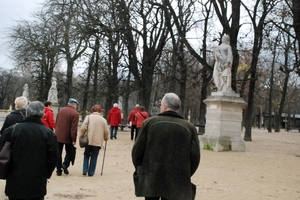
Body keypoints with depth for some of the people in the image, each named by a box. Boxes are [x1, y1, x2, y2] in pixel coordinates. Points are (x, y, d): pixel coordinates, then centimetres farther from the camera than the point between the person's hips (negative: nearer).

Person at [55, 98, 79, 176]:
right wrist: (73, 139, -12)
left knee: (58, 153, 10)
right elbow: (74, 128, -15)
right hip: (67, 137, -5)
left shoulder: (61, 111, 8)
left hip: (58, 136, 5)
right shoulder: (75, 114, -11)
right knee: (70, 151, 14)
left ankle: (58, 170, 12)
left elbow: (56, 124, 14)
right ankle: (65, 164, -5)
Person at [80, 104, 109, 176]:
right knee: (94, 157, 8)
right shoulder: (103, 119, 5)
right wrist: (106, 138, 23)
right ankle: (91, 172, 8)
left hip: (88, 140, 0)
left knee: (86, 155, 17)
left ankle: (85, 170, 6)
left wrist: (81, 136, 4)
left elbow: (83, 128, -8)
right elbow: (106, 131, 7)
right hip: (98, 141, 1)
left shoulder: (88, 117, 0)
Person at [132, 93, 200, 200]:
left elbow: (137, 151, -3)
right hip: (176, 183, 1)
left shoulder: (149, 123, -4)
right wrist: (185, 176, 11)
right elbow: (195, 157, -2)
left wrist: (140, 169, 13)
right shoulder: (189, 127, -1)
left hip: (150, 180, 0)